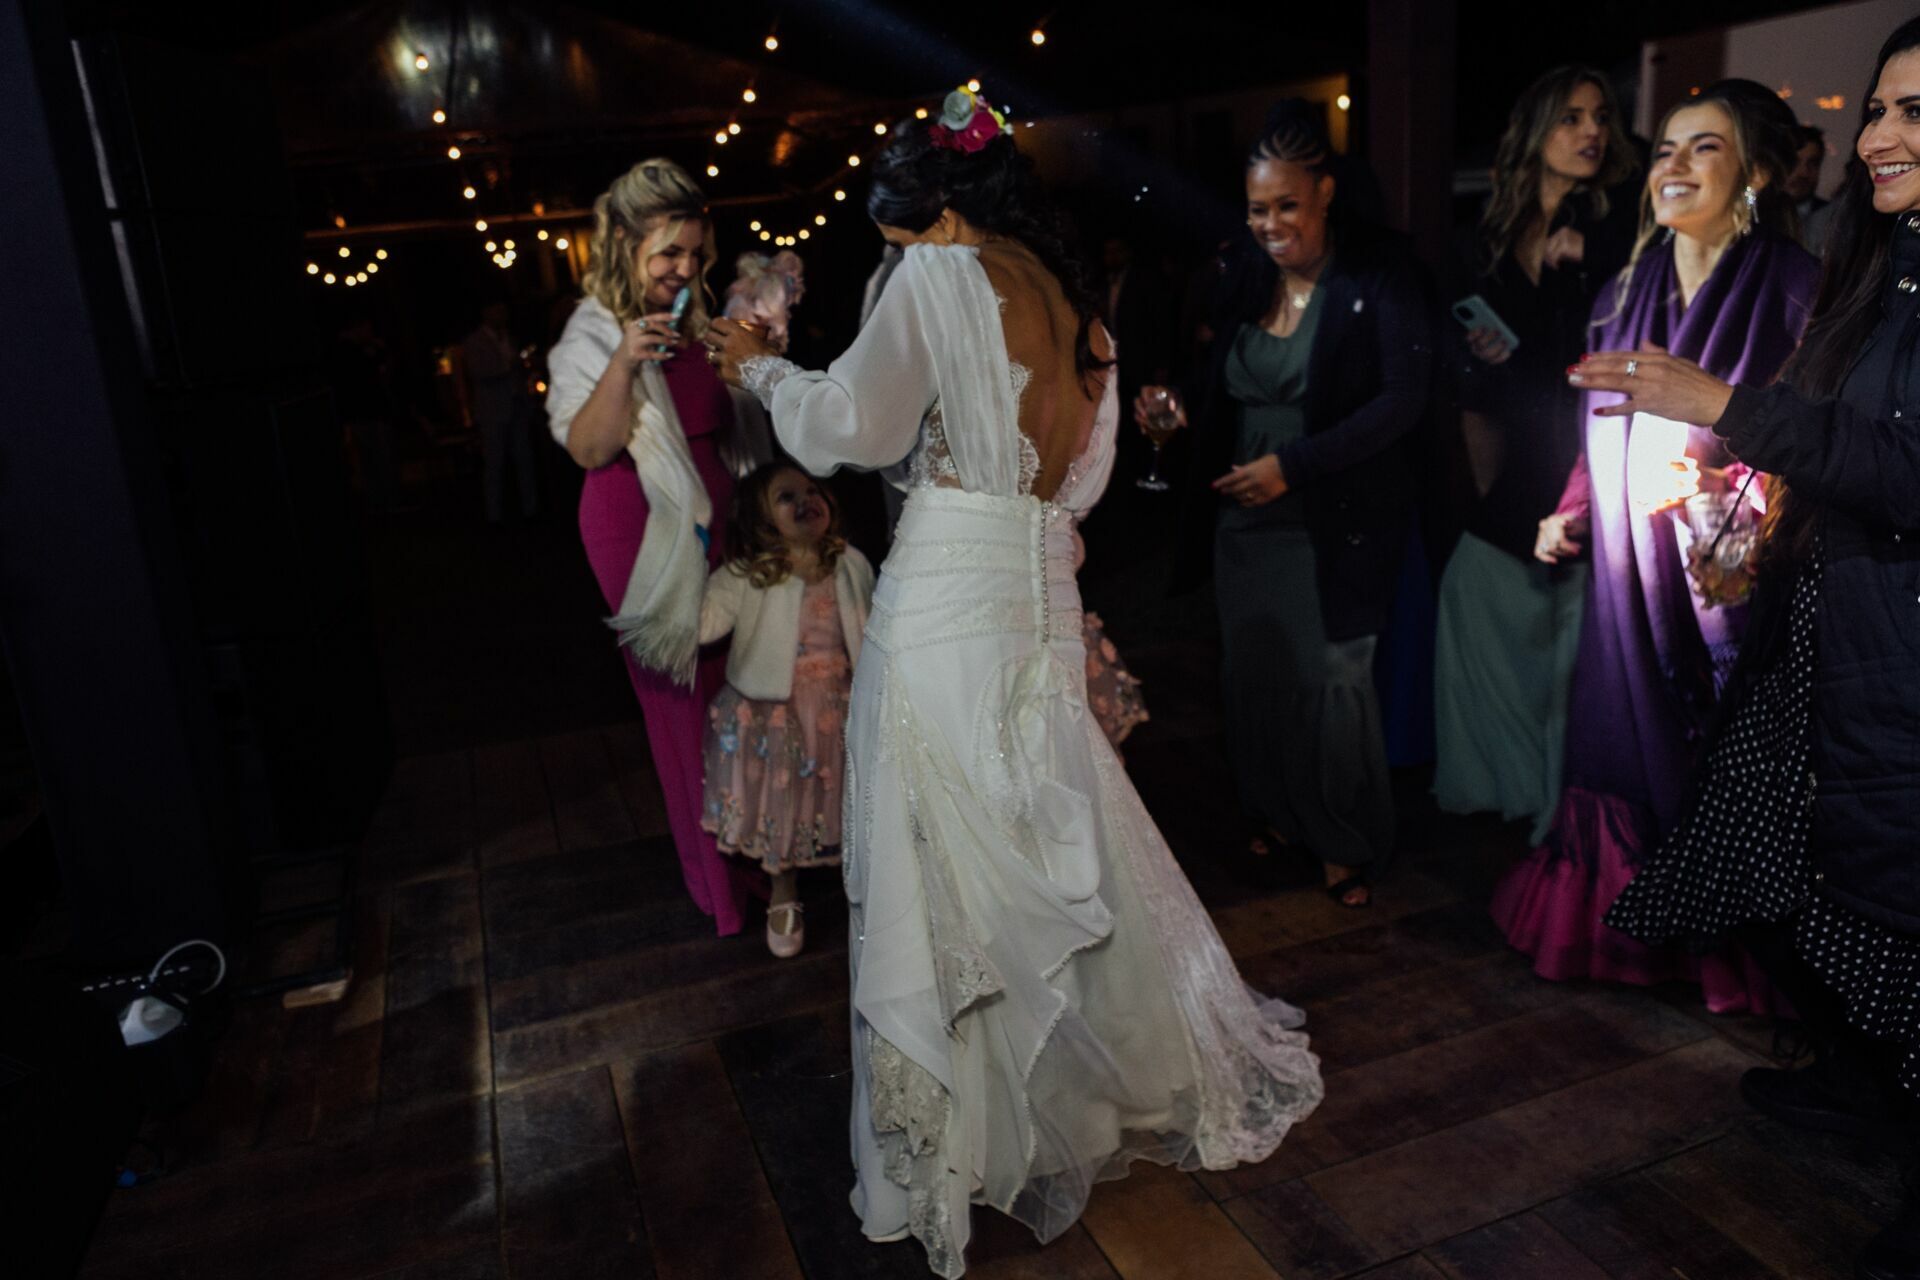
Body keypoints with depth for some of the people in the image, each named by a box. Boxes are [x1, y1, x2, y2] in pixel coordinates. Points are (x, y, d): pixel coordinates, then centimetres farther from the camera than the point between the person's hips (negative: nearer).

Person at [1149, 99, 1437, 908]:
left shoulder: (1383, 273, -8)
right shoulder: (1245, 272, 7)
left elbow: (1405, 397, -16)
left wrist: (1294, 464, -22)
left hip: (1334, 525, -4)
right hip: (1243, 518, 5)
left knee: (1334, 682, 1)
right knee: (1253, 674, 10)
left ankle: (1345, 843, 21)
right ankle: (1275, 812, 32)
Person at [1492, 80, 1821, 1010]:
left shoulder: (1794, 290, -7)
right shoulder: (1627, 294, 10)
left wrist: (1721, 486, -25)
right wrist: (1569, 513, 11)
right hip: (1627, 568, 5)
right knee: (1624, 742, 10)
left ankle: (1726, 954, 22)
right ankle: (1618, 928, 27)